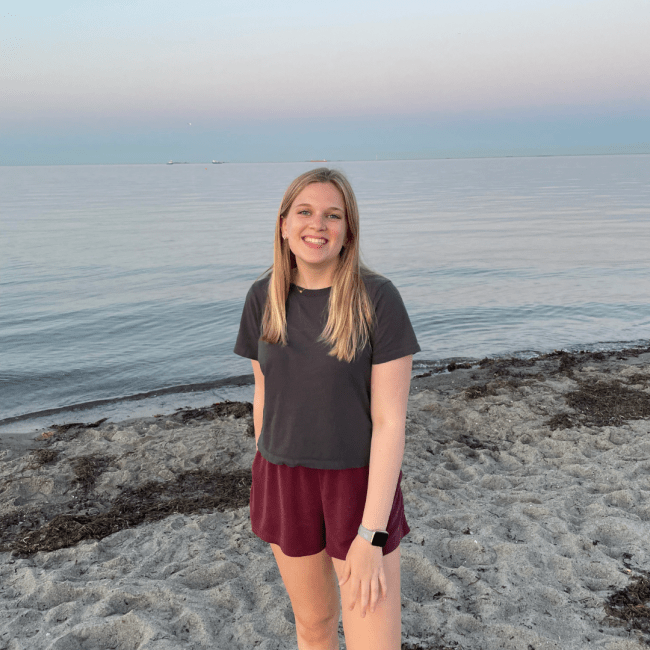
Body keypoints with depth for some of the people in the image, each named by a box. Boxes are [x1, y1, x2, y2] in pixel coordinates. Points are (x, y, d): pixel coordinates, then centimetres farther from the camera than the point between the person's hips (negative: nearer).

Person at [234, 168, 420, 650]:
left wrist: (370, 536, -19)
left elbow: (391, 420, -17)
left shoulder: (378, 299, -17)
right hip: (288, 481, 3)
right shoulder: (265, 298, -4)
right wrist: (267, 485, 13)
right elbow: (265, 392, 6)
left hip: (361, 483, -3)